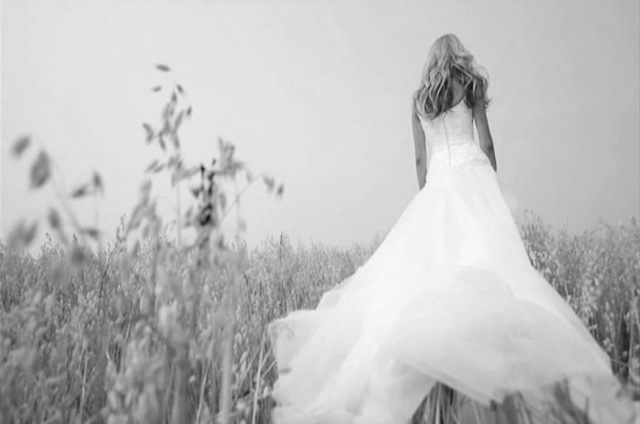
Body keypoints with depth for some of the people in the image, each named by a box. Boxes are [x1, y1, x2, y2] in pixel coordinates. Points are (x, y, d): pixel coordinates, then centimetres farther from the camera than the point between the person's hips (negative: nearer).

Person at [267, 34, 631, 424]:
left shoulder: (418, 99, 19)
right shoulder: (472, 86, 11)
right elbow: (486, 143, 5)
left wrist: (427, 195, 21)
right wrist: (494, 183, 13)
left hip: (437, 181, 4)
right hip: (471, 172, -3)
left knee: (417, 262, -1)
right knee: (484, 253, -16)